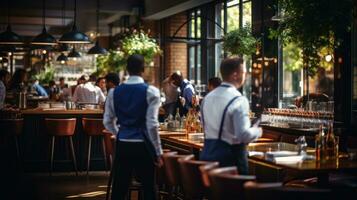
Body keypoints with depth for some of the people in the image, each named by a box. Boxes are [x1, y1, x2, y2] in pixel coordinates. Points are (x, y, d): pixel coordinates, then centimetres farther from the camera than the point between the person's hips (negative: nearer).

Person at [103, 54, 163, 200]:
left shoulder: (114, 92, 3)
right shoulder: (151, 91, -9)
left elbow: (107, 122, 9)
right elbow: (152, 124, -13)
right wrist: (158, 151, -5)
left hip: (122, 145, 3)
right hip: (143, 146, -3)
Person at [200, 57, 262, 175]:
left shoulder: (208, 97, 8)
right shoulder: (239, 100, -16)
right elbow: (244, 135, -21)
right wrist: (257, 131, -3)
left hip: (208, 153, 7)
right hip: (230, 156, -7)